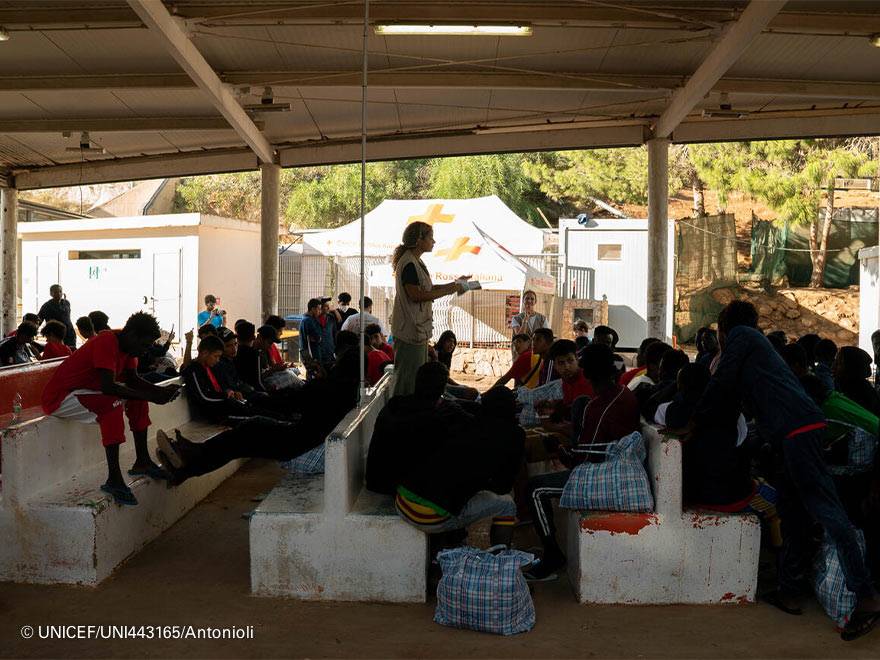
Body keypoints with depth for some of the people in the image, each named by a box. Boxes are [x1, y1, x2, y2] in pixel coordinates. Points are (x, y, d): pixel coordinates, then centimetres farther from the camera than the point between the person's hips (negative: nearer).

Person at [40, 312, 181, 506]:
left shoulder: (126, 344, 3)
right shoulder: (106, 343, -25)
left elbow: (133, 380, 8)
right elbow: (108, 387, -34)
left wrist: (162, 391, -9)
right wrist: (151, 396, -30)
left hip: (87, 390, 10)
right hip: (59, 397, -10)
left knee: (138, 398, 8)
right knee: (113, 404, -32)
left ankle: (142, 461, 10)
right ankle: (114, 479, -31)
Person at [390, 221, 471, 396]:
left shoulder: (416, 262, 15)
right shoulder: (408, 264, -18)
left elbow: (428, 288, 19)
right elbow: (417, 295, -23)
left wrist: (455, 283, 12)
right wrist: (450, 289, -18)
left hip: (418, 328, 11)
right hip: (410, 329, -11)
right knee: (409, 376, -6)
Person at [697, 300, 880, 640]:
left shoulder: (740, 335, 6)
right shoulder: (757, 342, 31)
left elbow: (721, 384, 0)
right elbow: (737, 391, 36)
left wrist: (694, 424, 8)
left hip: (796, 427, -10)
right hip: (801, 428, 10)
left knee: (825, 507, -15)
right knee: (792, 512, 11)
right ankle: (789, 591, 16)